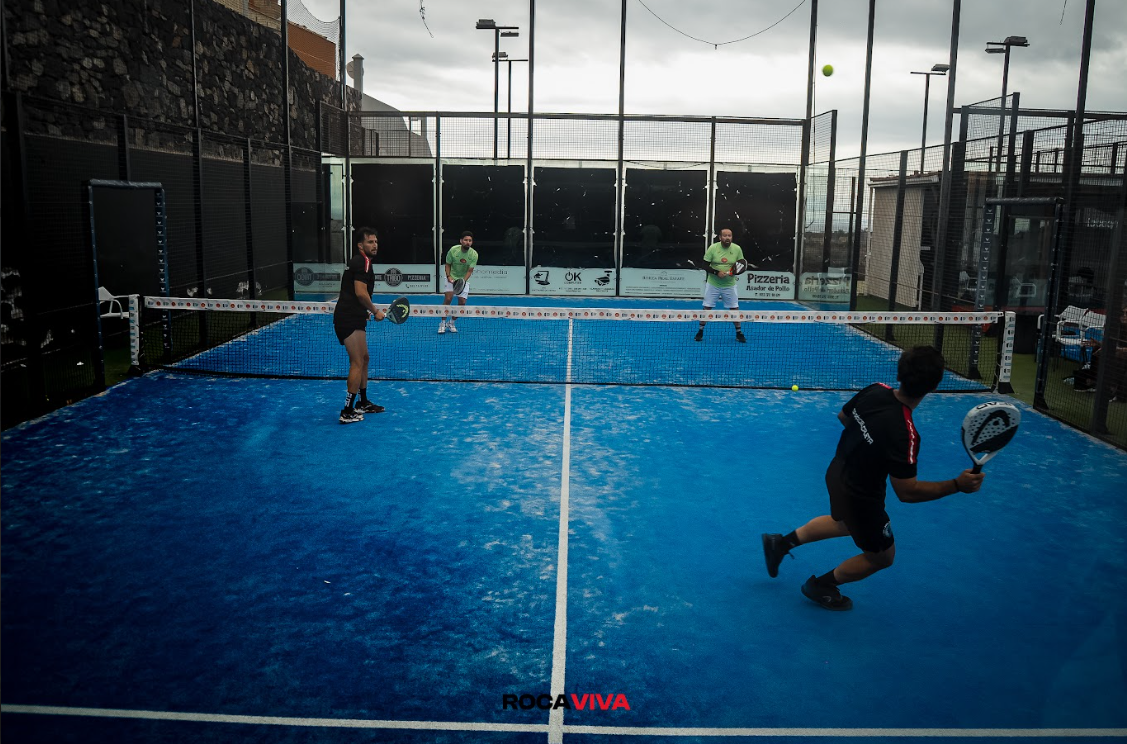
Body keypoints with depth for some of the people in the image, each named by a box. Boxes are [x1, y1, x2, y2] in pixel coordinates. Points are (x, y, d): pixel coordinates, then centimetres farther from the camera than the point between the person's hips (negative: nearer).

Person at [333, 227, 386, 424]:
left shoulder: (358, 261, 20)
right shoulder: (363, 262, -12)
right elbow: (361, 293, -20)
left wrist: (366, 312, 19)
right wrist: (375, 311, -9)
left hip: (353, 318, 11)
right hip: (349, 320, -11)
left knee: (363, 359, 19)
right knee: (357, 363, -9)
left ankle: (363, 403, 31)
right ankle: (347, 412, -8)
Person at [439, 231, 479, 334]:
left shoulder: (474, 254, -15)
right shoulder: (453, 250, -16)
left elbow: (470, 270, -15)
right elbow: (448, 264, -3)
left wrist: (463, 281, -31)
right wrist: (448, 276, -19)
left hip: (464, 279, 2)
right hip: (451, 277, -1)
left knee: (462, 302, -5)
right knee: (448, 298, -16)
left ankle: (451, 322, 15)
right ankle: (443, 323, -4)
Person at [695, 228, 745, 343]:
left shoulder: (737, 249, -6)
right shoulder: (713, 248, -11)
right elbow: (705, 266, -9)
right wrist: (717, 272, -24)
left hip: (729, 285, 1)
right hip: (713, 284, -1)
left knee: (735, 308, 3)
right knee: (707, 307, 3)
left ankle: (739, 333, 16)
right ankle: (700, 331, 17)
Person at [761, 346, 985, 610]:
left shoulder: (876, 390, -17)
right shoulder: (904, 434, -38)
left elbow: (843, 415, 4)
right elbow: (907, 492, -30)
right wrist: (957, 485, -27)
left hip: (837, 472, 7)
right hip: (861, 498, -7)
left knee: (843, 523, 38)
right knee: (882, 556, 21)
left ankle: (782, 542, 43)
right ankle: (822, 586, 37)